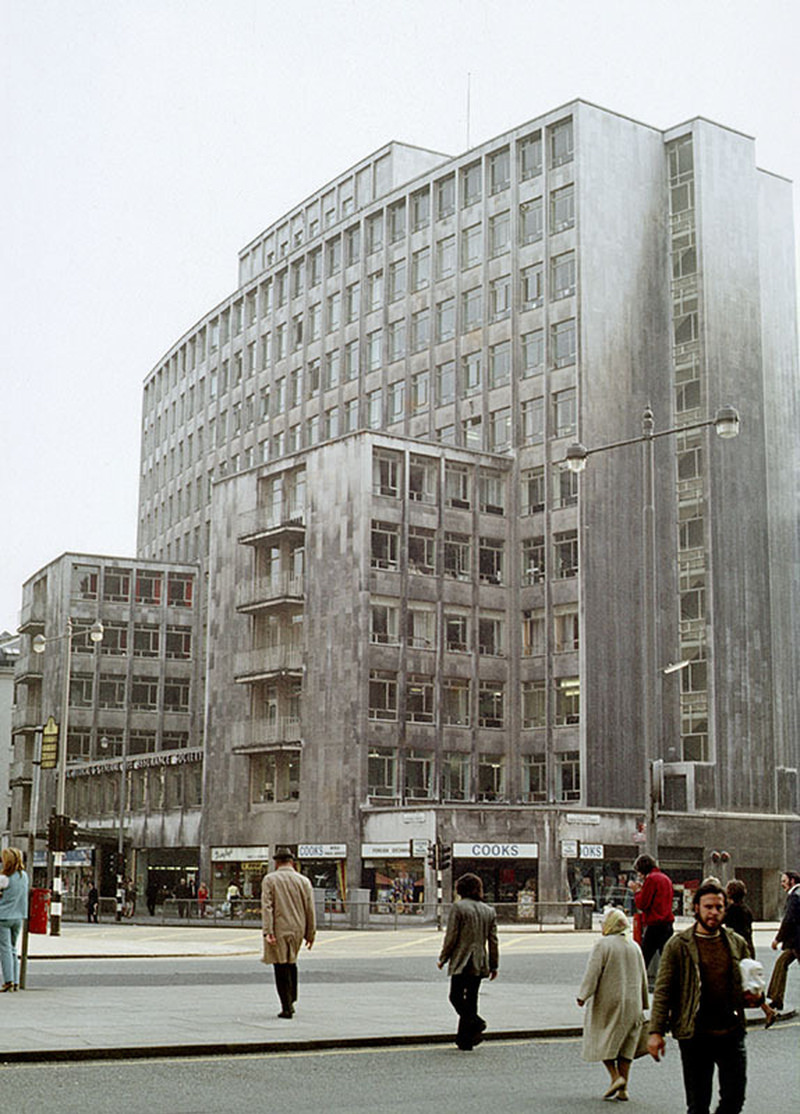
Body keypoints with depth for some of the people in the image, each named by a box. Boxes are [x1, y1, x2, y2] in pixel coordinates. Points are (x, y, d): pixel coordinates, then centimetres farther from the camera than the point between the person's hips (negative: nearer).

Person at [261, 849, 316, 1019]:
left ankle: (287, 1008, 0)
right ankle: (291, 1001, 21)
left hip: (278, 930, -3)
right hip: (297, 929, 4)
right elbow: (310, 910, 5)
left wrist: (267, 932, -16)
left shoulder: (269, 879, -4)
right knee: (291, 963, 22)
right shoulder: (304, 881, 5)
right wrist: (310, 933, 10)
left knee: (281, 968, 1)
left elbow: (266, 907, -12)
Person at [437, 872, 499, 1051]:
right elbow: (493, 941, 10)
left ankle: (475, 1022, -21)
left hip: (461, 961, -6)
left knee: (456, 996, 2)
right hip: (480, 963, 6)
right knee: (471, 999, 11)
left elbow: (451, 937, -10)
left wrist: (443, 959, 1)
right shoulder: (489, 911, 9)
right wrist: (494, 966, 15)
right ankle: (465, 1039, 13)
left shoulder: (457, 907, -8)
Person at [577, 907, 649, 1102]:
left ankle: (615, 1077, -10)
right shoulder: (634, 947, 10)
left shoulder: (602, 945, -10)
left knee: (603, 1041, 7)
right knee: (625, 1045, 9)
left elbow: (592, 973, -16)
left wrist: (583, 995, -13)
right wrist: (643, 1004, 23)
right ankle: (623, 1089, 6)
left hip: (607, 1003, -5)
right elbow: (643, 978, 15)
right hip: (631, 1004, 5)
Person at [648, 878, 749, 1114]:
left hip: (731, 1033, 3)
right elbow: (663, 990, -2)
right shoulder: (678, 944, -2)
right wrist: (656, 1031, -8)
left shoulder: (736, 943, 9)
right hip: (694, 1035, -3)